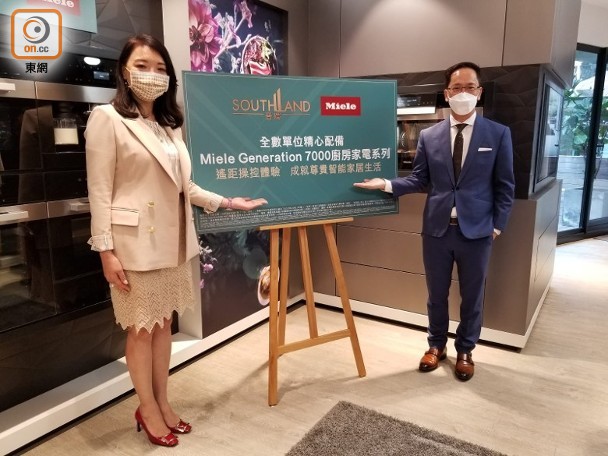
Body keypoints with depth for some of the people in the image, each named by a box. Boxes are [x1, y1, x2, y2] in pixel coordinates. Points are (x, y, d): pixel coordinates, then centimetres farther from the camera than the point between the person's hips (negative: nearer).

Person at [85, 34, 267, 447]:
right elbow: (100, 191, -11)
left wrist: (229, 202, 12)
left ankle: (162, 403, 31)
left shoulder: (169, 125, 15)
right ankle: (148, 410, 26)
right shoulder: (107, 119, -6)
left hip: (173, 241, 6)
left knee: (164, 323, 15)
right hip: (135, 243, -6)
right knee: (142, 328, 7)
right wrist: (106, 250, -15)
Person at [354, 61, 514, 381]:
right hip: (437, 229, 1)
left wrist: (497, 225, -3)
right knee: (436, 294, 15)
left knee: (471, 296, 13)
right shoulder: (429, 136, 3)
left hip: (476, 231, -1)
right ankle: (437, 345, 36)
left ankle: (465, 351, 34)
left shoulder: (498, 134, -1)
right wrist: (386, 184, -11)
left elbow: (505, 186, 1)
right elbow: (420, 180, 3)